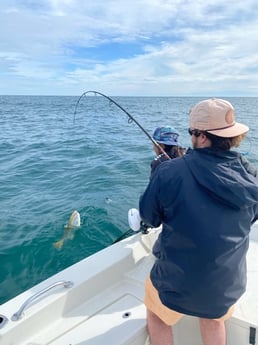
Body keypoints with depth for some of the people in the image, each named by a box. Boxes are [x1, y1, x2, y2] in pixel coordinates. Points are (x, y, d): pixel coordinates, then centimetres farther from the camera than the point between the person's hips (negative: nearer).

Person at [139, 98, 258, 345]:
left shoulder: (169, 172, -25)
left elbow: (149, 218, -9)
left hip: (176, 281, -3)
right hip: (228, 286, 4)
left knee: (157, 314, 30)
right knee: (213, 316, 36)